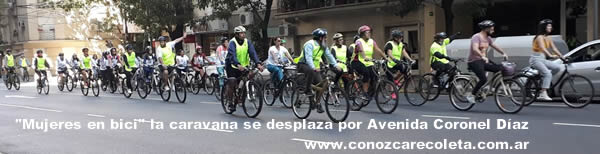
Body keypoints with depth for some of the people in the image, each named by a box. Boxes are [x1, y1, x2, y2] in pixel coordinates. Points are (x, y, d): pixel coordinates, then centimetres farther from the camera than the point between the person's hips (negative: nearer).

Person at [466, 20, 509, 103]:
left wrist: (503, 53, 11)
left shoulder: (488, 38, 12)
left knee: (500, 68, -10)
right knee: (483, 79, -23)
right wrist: (483, 57, -43)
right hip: (474, 61, -8)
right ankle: (471, 95, -9)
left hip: (484, 61, 8)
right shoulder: (476, 37, -14)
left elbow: (495, 46, 24)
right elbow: (475, 49, -29)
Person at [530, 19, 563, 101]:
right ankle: (543, 94, -26)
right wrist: (551, 55, -41)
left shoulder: (548, 38, 13)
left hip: (542, 59, 8)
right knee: (547, 74, -23)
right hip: (536, 59, -8)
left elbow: (554, 49, 9)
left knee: (557, 67, -8)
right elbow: (543, 48, -27)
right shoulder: (540, 37, -12)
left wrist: (562, 57, -3)